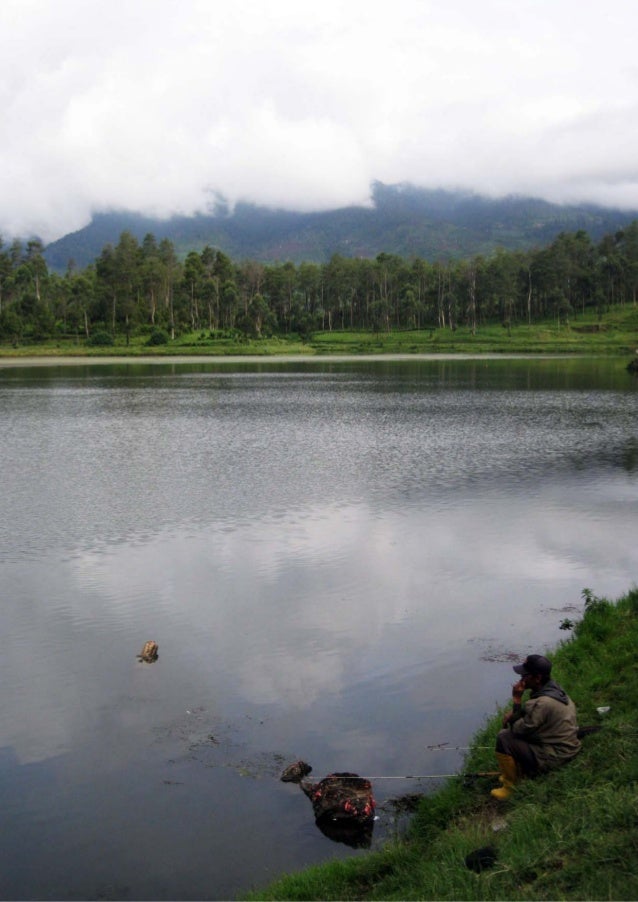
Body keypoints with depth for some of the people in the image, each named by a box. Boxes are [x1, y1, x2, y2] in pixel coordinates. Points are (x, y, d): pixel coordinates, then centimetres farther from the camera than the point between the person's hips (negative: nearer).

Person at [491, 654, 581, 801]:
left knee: (504, 739, -17)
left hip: (553, 756, -10)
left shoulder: (543, 703, -31)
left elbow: (519, 729, -21)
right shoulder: (552, 688, -2)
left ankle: (509, 788, -1)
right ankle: (519, 772, 26)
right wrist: (514, 712, -3)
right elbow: (531, 712, 14)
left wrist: (517, 700, -17)